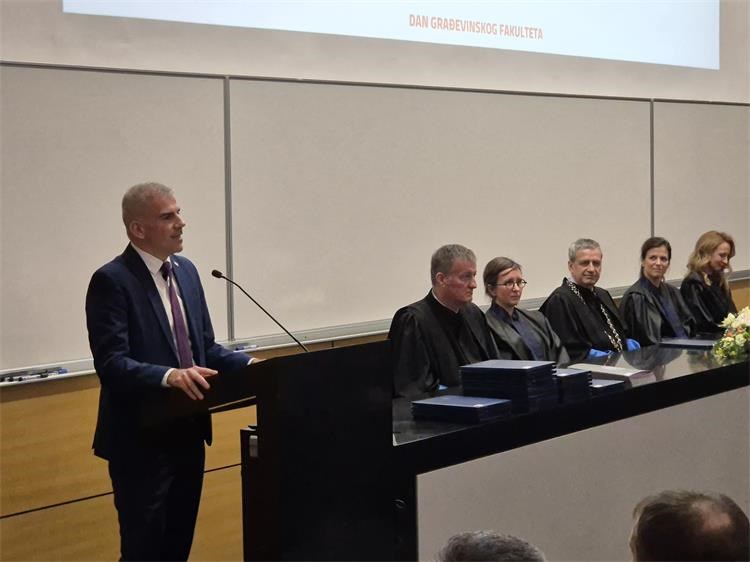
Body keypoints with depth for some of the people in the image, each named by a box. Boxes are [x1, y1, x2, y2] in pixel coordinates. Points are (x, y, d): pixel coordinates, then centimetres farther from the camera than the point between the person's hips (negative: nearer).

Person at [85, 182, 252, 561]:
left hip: (187, 434, 7)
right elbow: (111, 364, -23)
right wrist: (169, 376, -38)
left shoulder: (186, 271, 9)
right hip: (141, 440, -7)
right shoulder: (112, 281, -15)